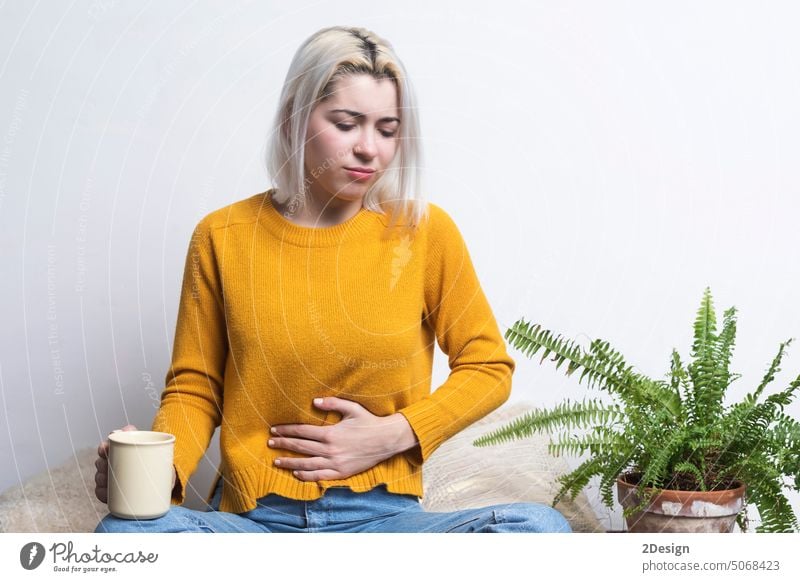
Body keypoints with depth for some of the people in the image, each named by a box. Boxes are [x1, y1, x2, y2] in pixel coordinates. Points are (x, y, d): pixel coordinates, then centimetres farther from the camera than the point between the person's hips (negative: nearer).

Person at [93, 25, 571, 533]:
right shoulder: (223, 236, 2)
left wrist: (393, 434, -5)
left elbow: (488, 366, 9)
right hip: (252, 515, 0)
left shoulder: (424, 231, 1)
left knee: (541, 526, -27)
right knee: (123, 531, -31)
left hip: (382, 513, 1)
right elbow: (194, 388, 6)